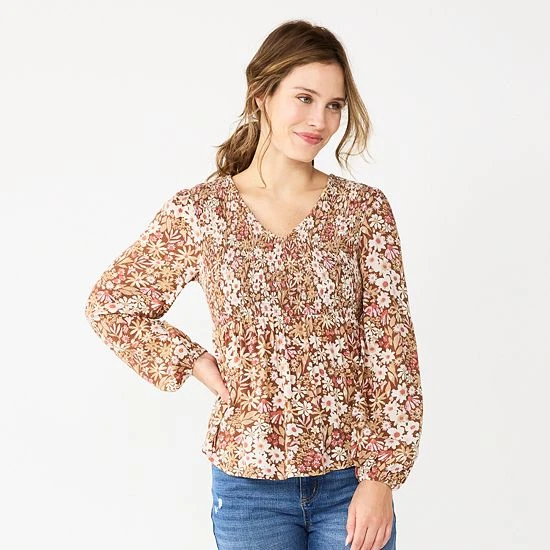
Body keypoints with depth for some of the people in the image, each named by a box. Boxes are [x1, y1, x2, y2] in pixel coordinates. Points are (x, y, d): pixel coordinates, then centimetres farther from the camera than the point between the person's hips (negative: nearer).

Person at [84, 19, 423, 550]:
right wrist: (196, 363, -3)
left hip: (351, 475, 1)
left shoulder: (365, 208, -2)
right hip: (249, 480, 0)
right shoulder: (199, 211, -3)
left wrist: (381, 476, -8)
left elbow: (392, 349, -4)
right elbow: (109, 304, 8)